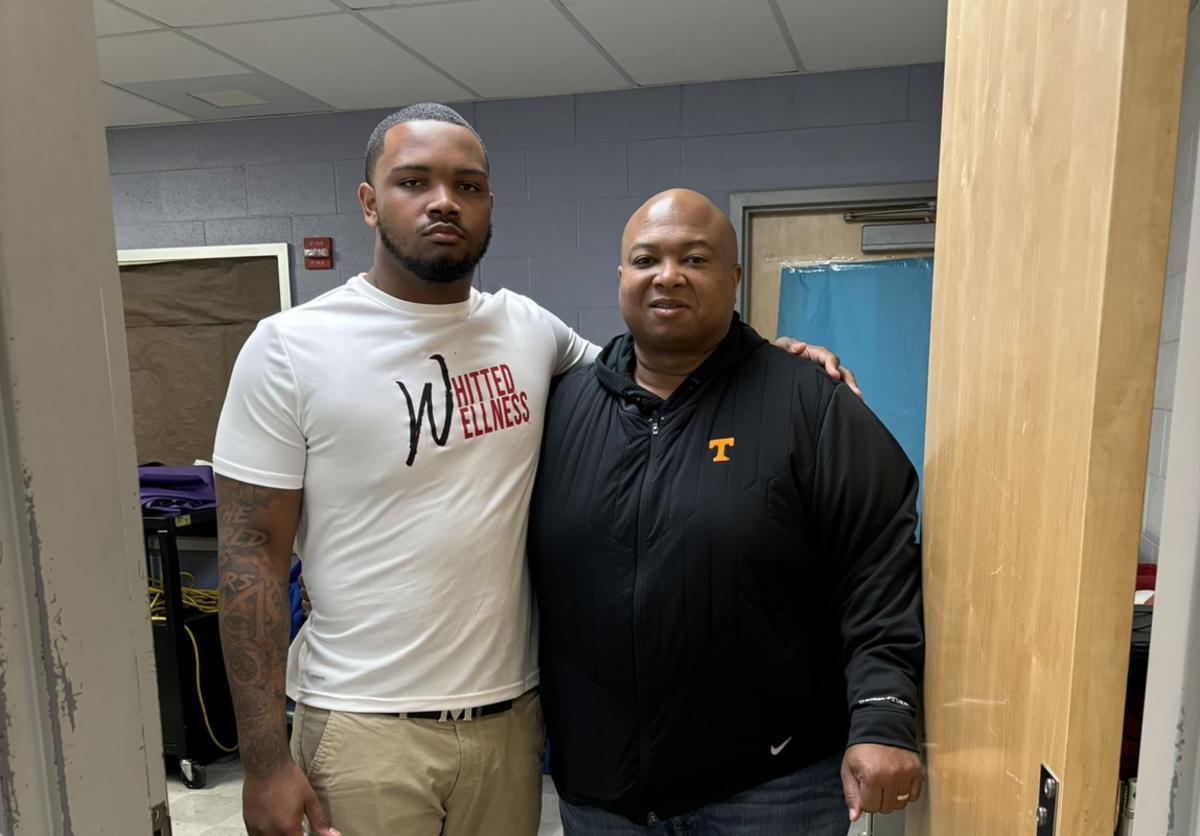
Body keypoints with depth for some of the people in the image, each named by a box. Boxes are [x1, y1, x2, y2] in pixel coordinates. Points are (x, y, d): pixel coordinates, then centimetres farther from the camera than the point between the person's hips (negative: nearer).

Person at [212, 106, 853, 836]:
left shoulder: (527, 328, 2)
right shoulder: (290, 347, -8)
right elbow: (253, 558, -7)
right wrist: (266, 760, -8)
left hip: (510, 716, 4)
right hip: (365, 729, -3)